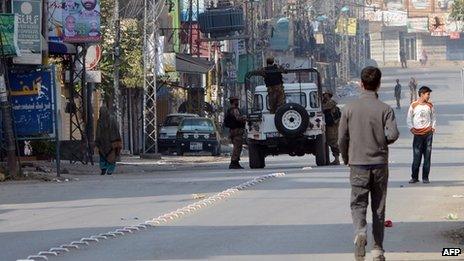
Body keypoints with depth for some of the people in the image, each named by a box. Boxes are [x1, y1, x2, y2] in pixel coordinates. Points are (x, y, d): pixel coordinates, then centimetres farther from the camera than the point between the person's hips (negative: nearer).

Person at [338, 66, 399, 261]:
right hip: (380, 163, 0)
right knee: (379, 207, 10)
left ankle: (360, 232, -24)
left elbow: (342, 138, -2)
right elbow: (393, 134, -17)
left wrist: (346, 159, 15)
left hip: (358, 164, 0)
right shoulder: (385, 109, -6)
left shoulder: (350, 108, -3)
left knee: (358, 204, 4)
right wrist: (380, 142, 5)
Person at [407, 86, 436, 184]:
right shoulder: (414, 105, 0)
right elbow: (409, 118, 8)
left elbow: (433, 117, 16)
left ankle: (425, 177, 8)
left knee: (427, 156, 2)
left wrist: (433, 127, 4)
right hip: (418, 133, -2)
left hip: (428, 133, 2)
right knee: (416, 156, -3)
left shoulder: (430, 105, 6)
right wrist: (411, 128, -2)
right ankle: (414, 177, 5)